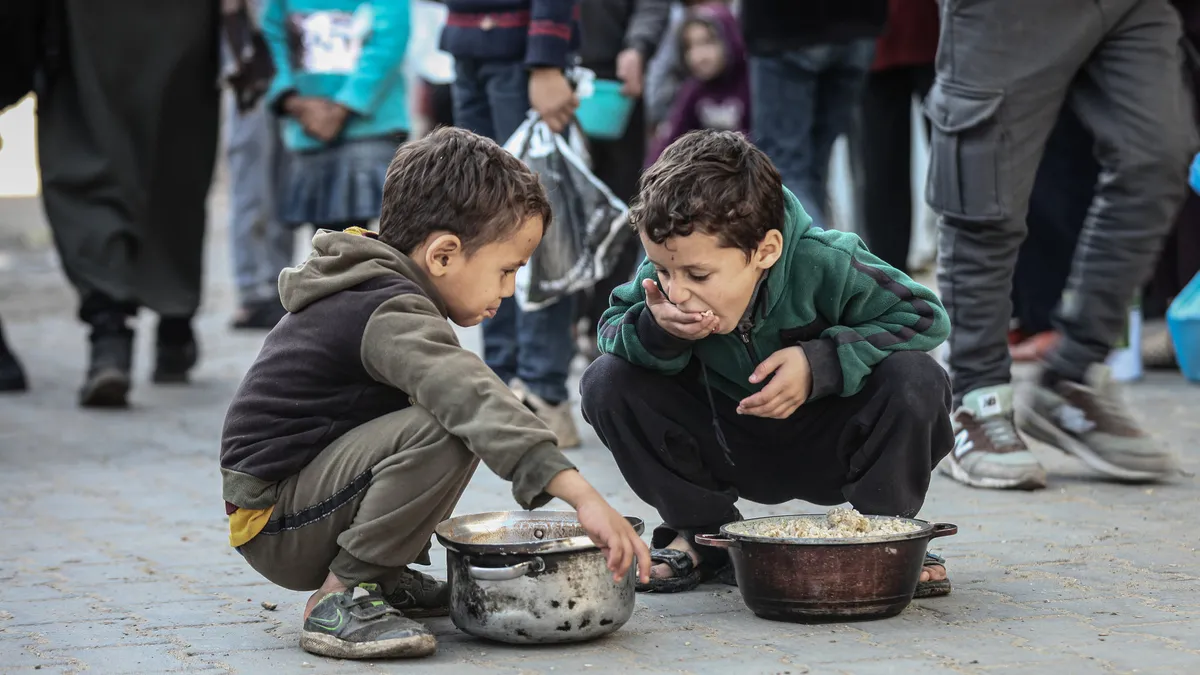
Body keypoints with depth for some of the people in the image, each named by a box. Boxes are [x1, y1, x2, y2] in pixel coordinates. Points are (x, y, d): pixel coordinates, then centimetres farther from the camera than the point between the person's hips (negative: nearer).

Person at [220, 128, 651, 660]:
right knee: (446, 431, -28)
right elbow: (472, 397, -36)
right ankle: (339, 599, -17)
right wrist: (583, 495, -44)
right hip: (274, 527, -10)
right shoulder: (389, 316, -21)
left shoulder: (364, 288, 12)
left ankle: (385, 577, 11)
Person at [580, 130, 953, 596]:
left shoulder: (823, 264, -30)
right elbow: (612, 326, -7)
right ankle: (701, 532, 0)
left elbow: (926, 317, -22)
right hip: (729, 447, 3)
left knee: (917, 382, -33)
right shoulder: (671, 268, -21)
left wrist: (819, 363, -31)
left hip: (828, 445, -3)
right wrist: (654, 331, -33)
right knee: (607, 382, -19)